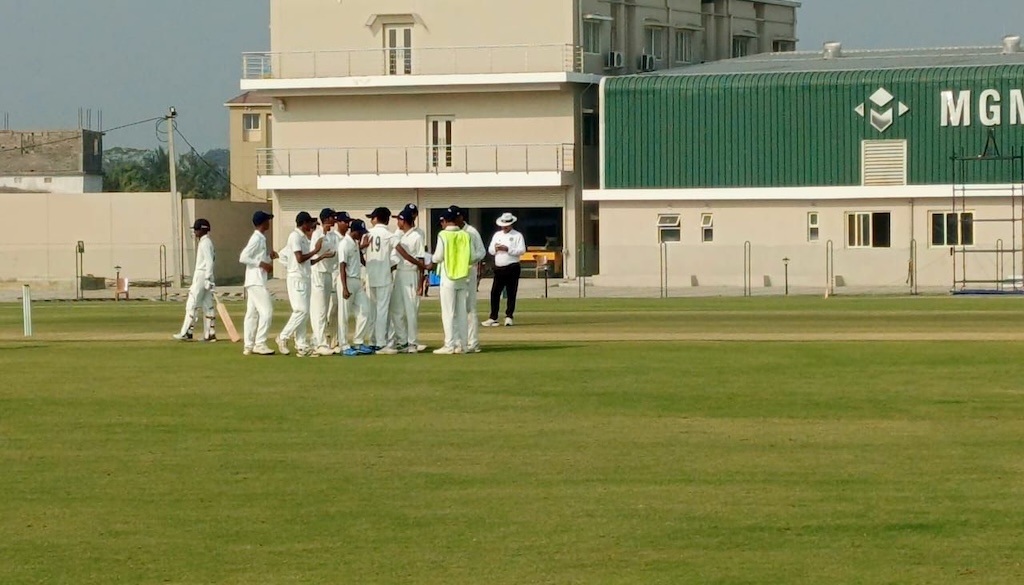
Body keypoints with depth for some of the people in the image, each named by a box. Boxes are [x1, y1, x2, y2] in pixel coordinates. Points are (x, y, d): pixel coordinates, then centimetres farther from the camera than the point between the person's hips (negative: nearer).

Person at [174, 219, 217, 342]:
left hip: (202, 275, -10)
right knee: (207, 305, 7)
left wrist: (208, 279, -23)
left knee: (192, 304, -8)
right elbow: (212, 257, 21)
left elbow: (209, 261, -20)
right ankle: (210, 333, 6)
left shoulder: (205, 243, -14)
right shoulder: (204, 242, 16)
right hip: (200, 275, 10)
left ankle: (186, 332, -7)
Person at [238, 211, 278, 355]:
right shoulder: (256, 239, -13)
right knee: (266, 311, -11)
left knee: (252, 313, 8)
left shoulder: (260, 239, 17)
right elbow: (243, 257, -20)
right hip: (256, 281, -10)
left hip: (257, 282, 10)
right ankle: (260, 344, -12)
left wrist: (269, 257, 8)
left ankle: (248, 346, 8)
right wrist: (262, 264, -20)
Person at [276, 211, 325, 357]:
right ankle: (283, 337, -4)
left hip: (305, 278, 10)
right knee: (301, 310, -13)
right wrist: (315, 250, -14)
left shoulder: (303, 237, 16)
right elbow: (300, 258, -19)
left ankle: (301, 345, 7)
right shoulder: (295, 236, -12)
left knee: (304, 312, 7)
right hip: (297, 278, -10)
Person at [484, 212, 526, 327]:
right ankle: (493, 318, 5)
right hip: (499, 268, 4)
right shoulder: (497, 235, 15)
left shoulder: (517, 236, 0)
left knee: (511, 294, 0)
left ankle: (509, 317, 6)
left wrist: (507, 249, -17)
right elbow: (490, 250, 14)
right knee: (495, 293, 1)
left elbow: (522, 250, -11)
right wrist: (496, 248, -9)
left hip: (512, 268, -4)